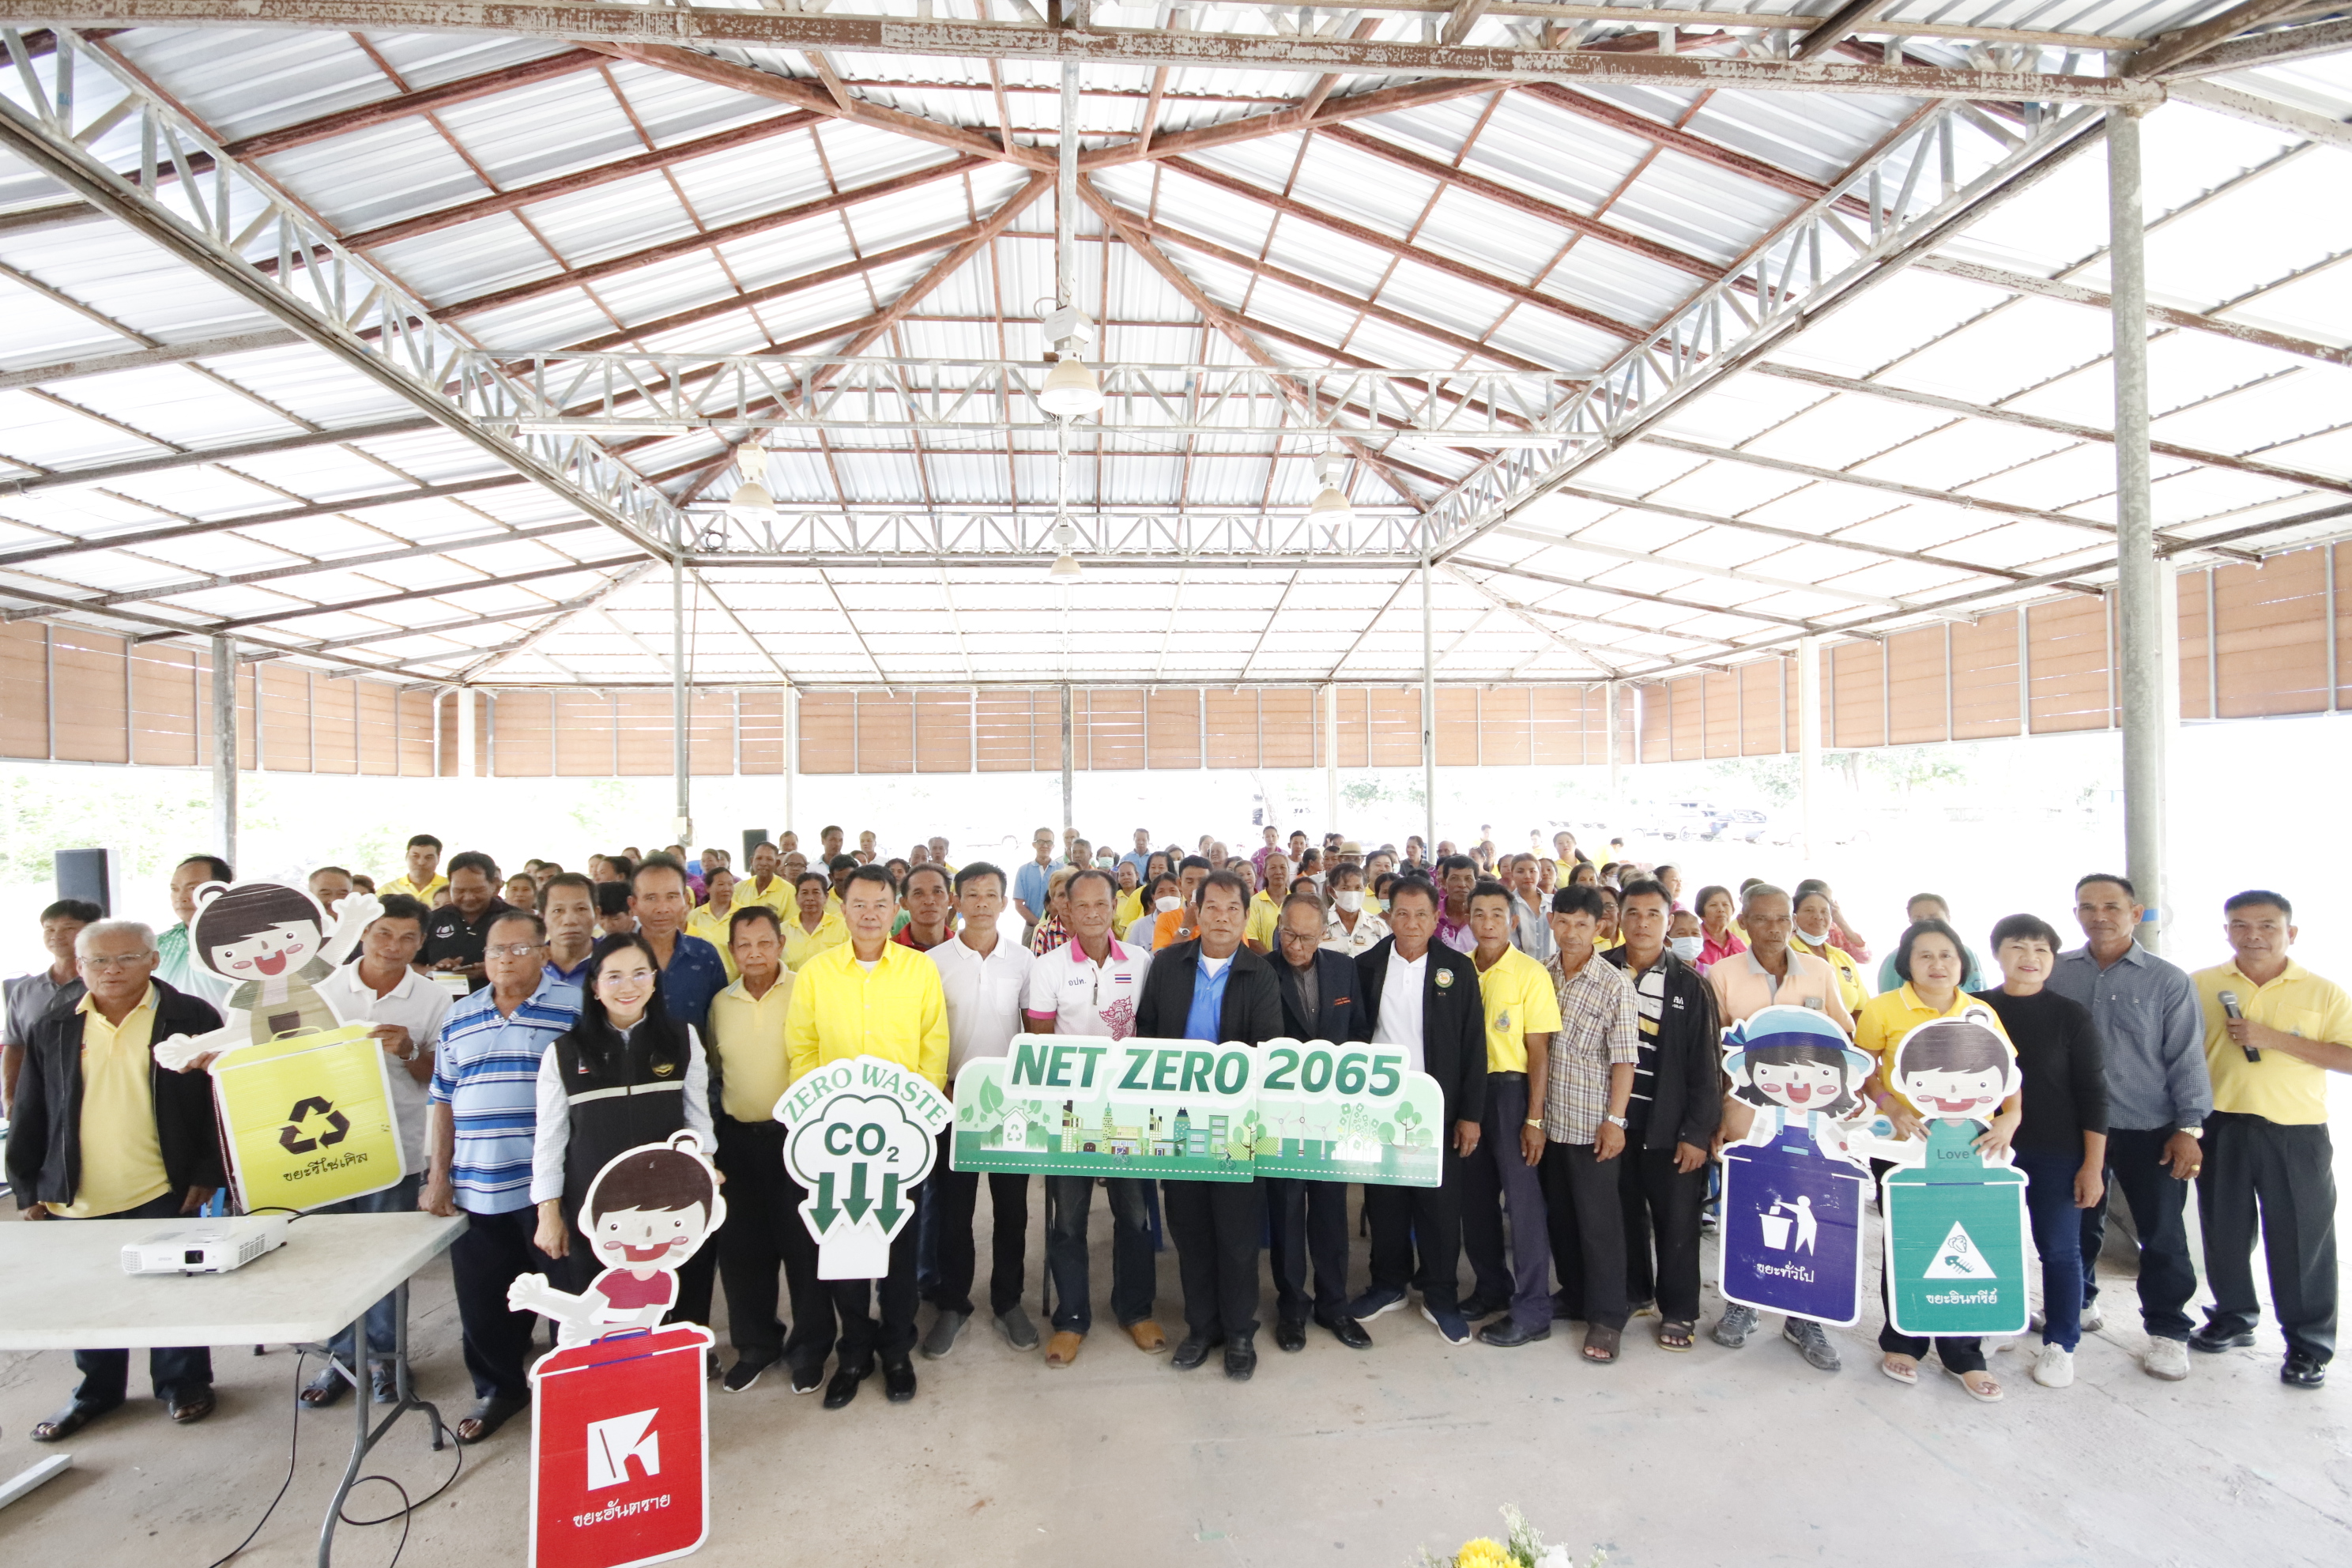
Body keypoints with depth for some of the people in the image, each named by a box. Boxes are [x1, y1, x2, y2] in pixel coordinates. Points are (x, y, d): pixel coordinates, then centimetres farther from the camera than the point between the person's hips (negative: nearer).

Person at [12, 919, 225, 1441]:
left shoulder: (192, 1018, -6)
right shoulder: (53, 1027, 4)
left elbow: (219, 1100, -5)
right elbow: (31, 1115, 9)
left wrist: (206, 1173, -8)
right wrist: (28, 1189, 6)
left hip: (164, 1192, -3)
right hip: (75, 1197, 3)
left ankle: (183, 1384, 27)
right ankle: (96, 1390, 36)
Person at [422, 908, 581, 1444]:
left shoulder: (577, 1009, -5)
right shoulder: (459, 1019, 11)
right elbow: (442, 1102, 14)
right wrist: (437, 1176, 7)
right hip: (475, 1192, 5)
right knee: (483, 1300, 14)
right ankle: (499, 1388, 35)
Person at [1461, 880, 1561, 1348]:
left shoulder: (1530, 973, -9)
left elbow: (1539, 1051, -9)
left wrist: (1534, 1119, -12)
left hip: (1510, 1089, -5)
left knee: (1522, 1198, -1)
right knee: (1475, 1196, 14)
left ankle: (1532, 1311, 12)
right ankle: (1491, 1288, 32)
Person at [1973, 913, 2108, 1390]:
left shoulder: (2071, 1016, -3)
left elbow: (2092, 1092, -4)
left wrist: (2093, 1165, -7)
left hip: (2057, 1154, -2)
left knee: (2059, 1248, 6)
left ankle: (2060, 1344, 21)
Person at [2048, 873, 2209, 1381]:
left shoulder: (2168, 981, -3)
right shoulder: (2056, 974, 1)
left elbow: (2186, 1058, -3)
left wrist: (2189, 1128, -8)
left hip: (2150, 1132, -2)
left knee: (2162, 1235, 5)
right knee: (2079, 1224, 16)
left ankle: (2167, 1331, 21)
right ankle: (2079, 1303, 34)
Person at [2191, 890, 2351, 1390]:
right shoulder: (2201, 986, 3)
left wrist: (2273, 1037, -17)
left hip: (2296, 1133, -2)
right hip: (2221, 1128, 2)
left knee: (2301, 1239, 3)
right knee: (2224, 1231, 12)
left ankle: (2308, 1344, 17)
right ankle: (2233, 1318, 29)